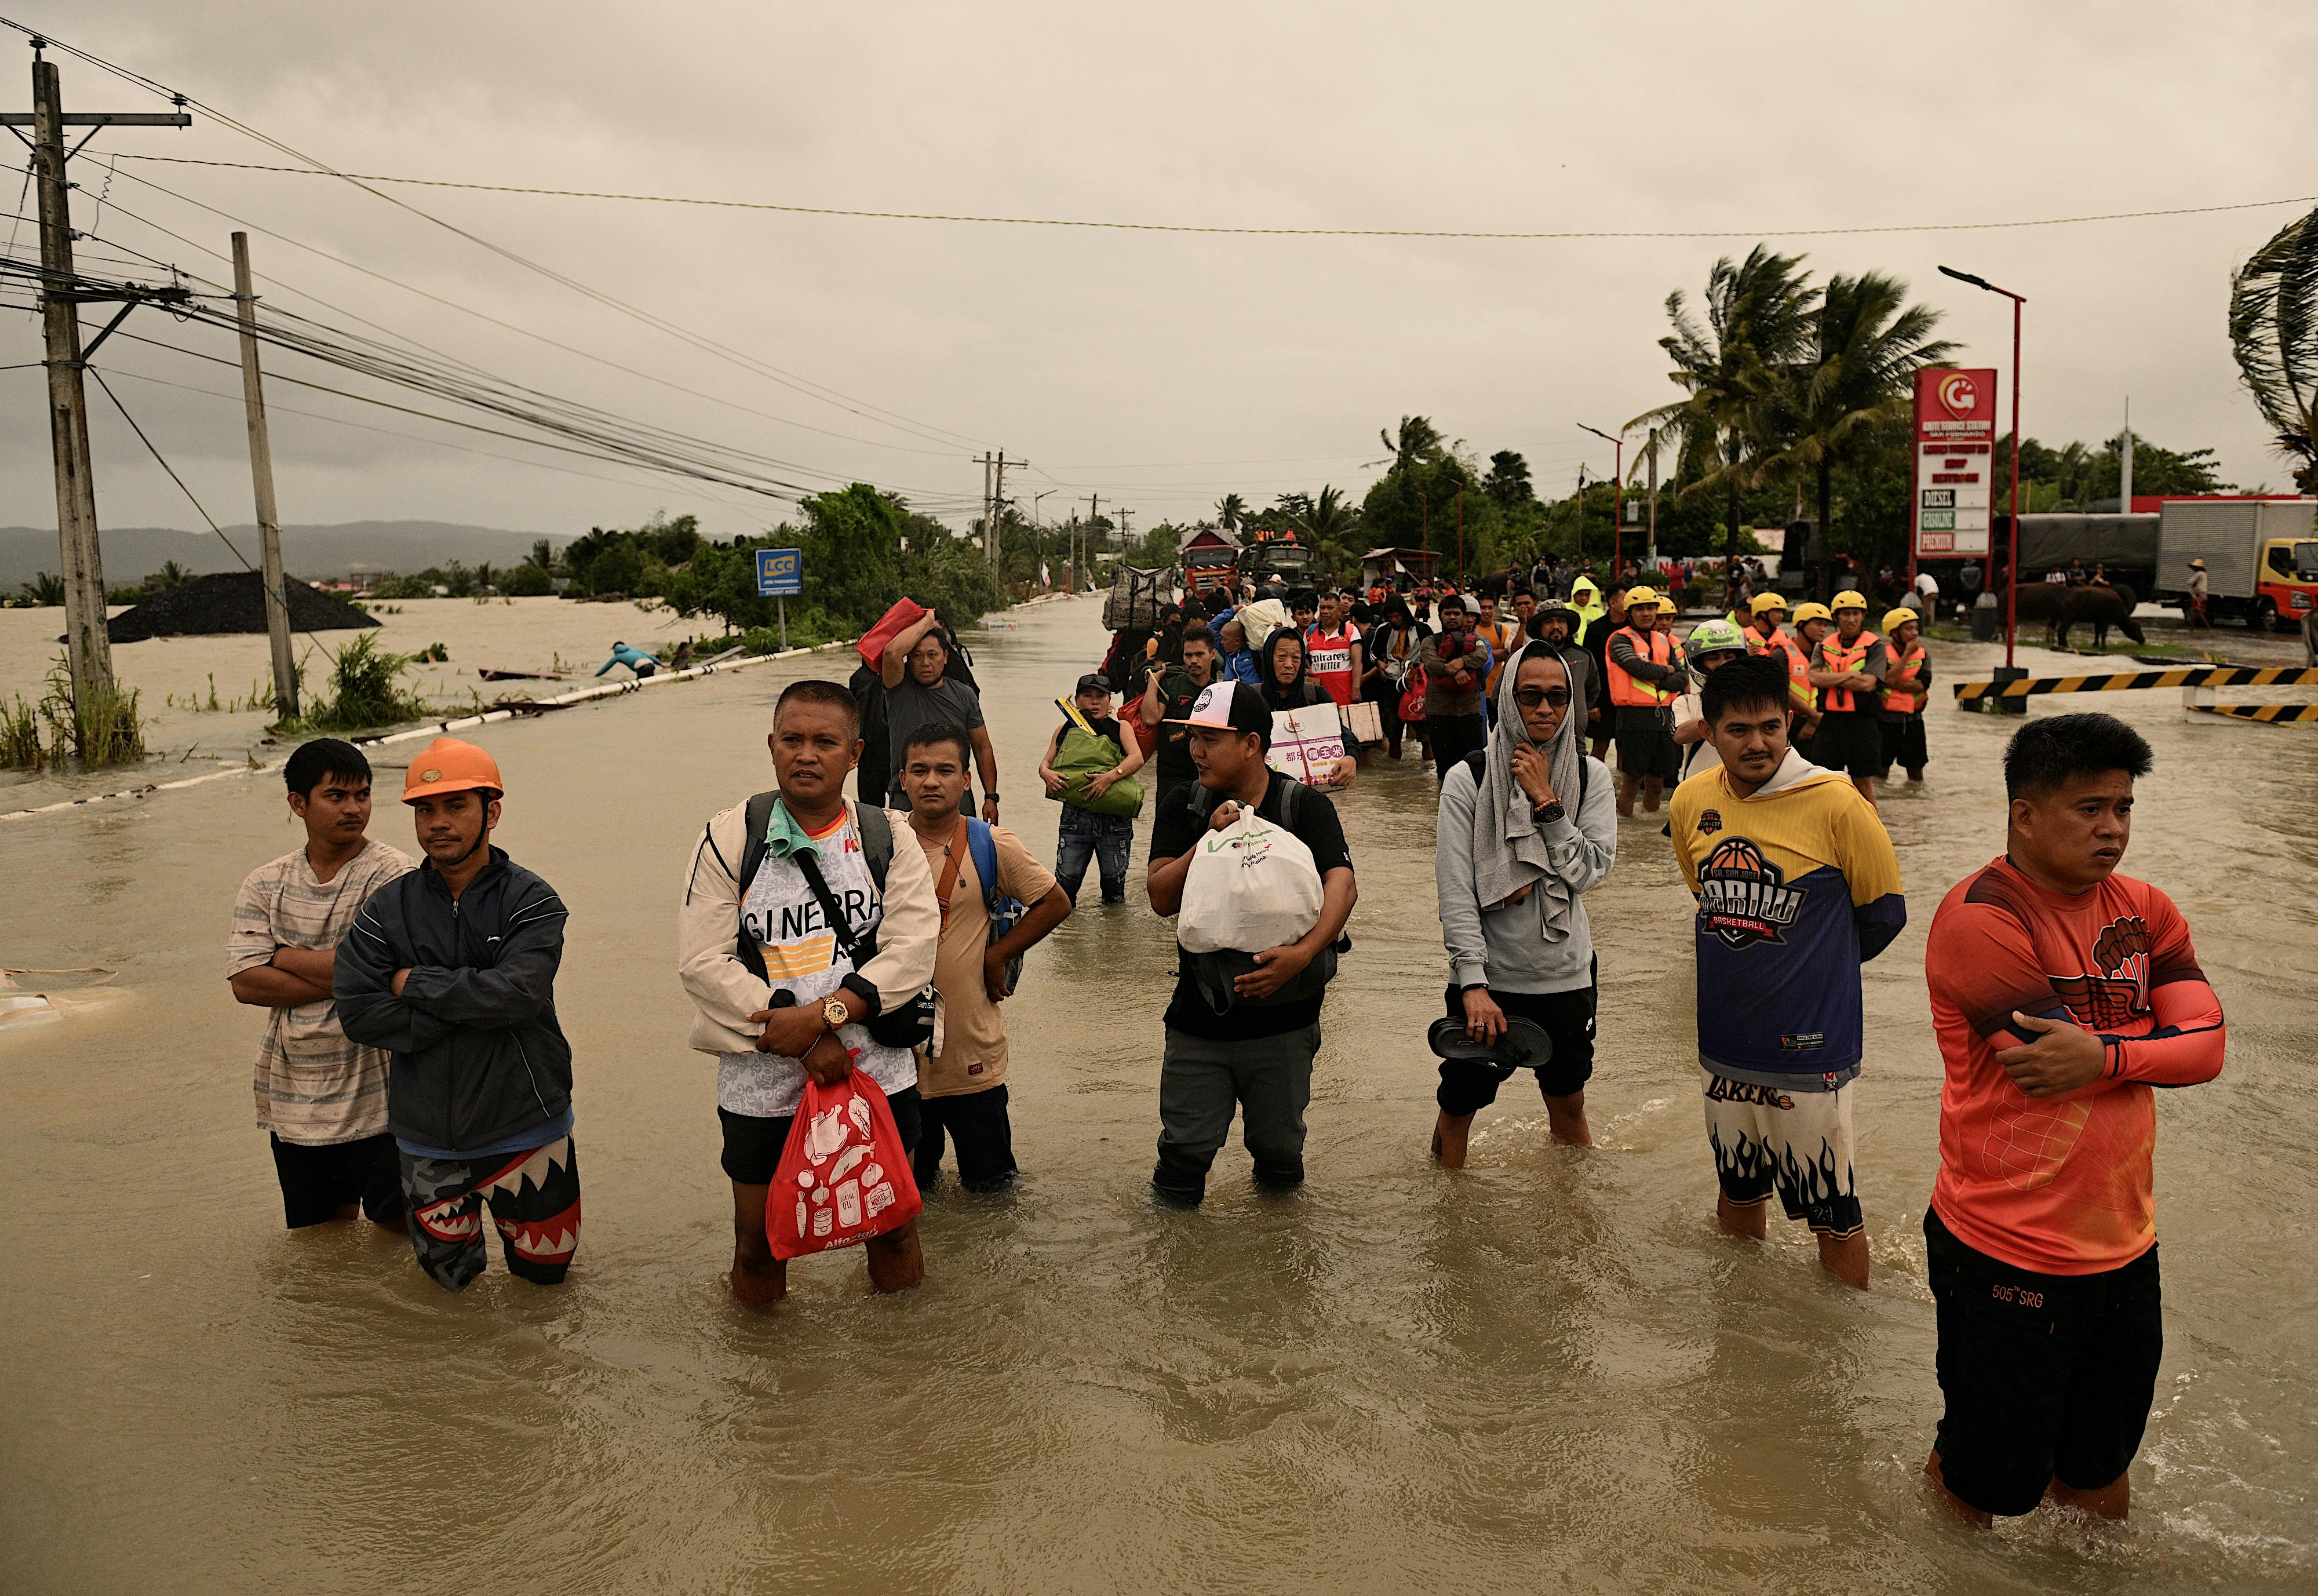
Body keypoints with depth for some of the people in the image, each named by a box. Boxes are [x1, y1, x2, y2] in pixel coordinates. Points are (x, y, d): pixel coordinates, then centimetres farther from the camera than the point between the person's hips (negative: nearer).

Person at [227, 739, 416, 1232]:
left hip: (376, 1099, -4)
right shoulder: (264, 885, 5)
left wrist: (283, 955, -7)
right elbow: (246, 983, -6)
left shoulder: (391, 874, -8)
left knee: (397, 1233, 4)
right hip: (294, 1103, 4)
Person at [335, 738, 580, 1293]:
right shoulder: (388, 908, 0)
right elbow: (358, 1012, -9)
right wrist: (467, 1004, -16)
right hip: (427, 1139, 2)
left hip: (525, 1130, -2)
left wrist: (418, 985, -13)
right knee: (447, 1288, 16)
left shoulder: (531, 902, -7)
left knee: (544, 1277, 12)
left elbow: (518, 992, -23)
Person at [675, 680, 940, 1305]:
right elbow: (702, 961, -9)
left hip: (876, 1069, 1)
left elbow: (913, 947, -9)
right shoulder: (730, 838, -2)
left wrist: (827, 1012, -23)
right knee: (758, 1247, 12)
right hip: (759, 1081, 0)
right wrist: (801, 1039, -16)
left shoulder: (887, 838, 1)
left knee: (893, 1232, 14)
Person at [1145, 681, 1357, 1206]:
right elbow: (1161, 898, -6)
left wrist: (1304, 952, -34)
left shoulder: (1305, 806, -4)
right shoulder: (1184, 808, 4)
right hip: (1199, 1015, 1)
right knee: (1185, 1148, 4)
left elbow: (1343, 886, -18)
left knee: (1278, 1151, 11)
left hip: (1282, 1016, -1)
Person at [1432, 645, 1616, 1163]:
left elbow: (1590, 870, -11)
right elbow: (1455, 891, -14)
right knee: (1458, 1108, 10)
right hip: (1486, 978, -2)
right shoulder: (1467, 780, -11)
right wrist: (1474, 984, -20)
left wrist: (1546, 801, -18)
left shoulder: (1591, 775, -2)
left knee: (1569, 1105, 19)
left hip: (1565, 976, 2)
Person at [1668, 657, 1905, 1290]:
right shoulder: (1691, 801, -1)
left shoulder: (1836, 804, -15)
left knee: (1834, 1216, 4)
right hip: (1724, 1045, 5)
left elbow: (1884, 912, -4)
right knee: (1736, 1191, 23)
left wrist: (1815, 966, 8)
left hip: (1808, 1050, -5)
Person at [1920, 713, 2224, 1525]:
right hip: (2009, 1259, -7)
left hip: (2124, 1246, 7)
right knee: (1989, 1487, 11)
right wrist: (2159, 1037, -7)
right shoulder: (1979, 918, -18)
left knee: (2101, 1487, 23)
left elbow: (2209, 1046, -7)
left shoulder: (2143, 909, 5)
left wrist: (2104, 1054, -21)